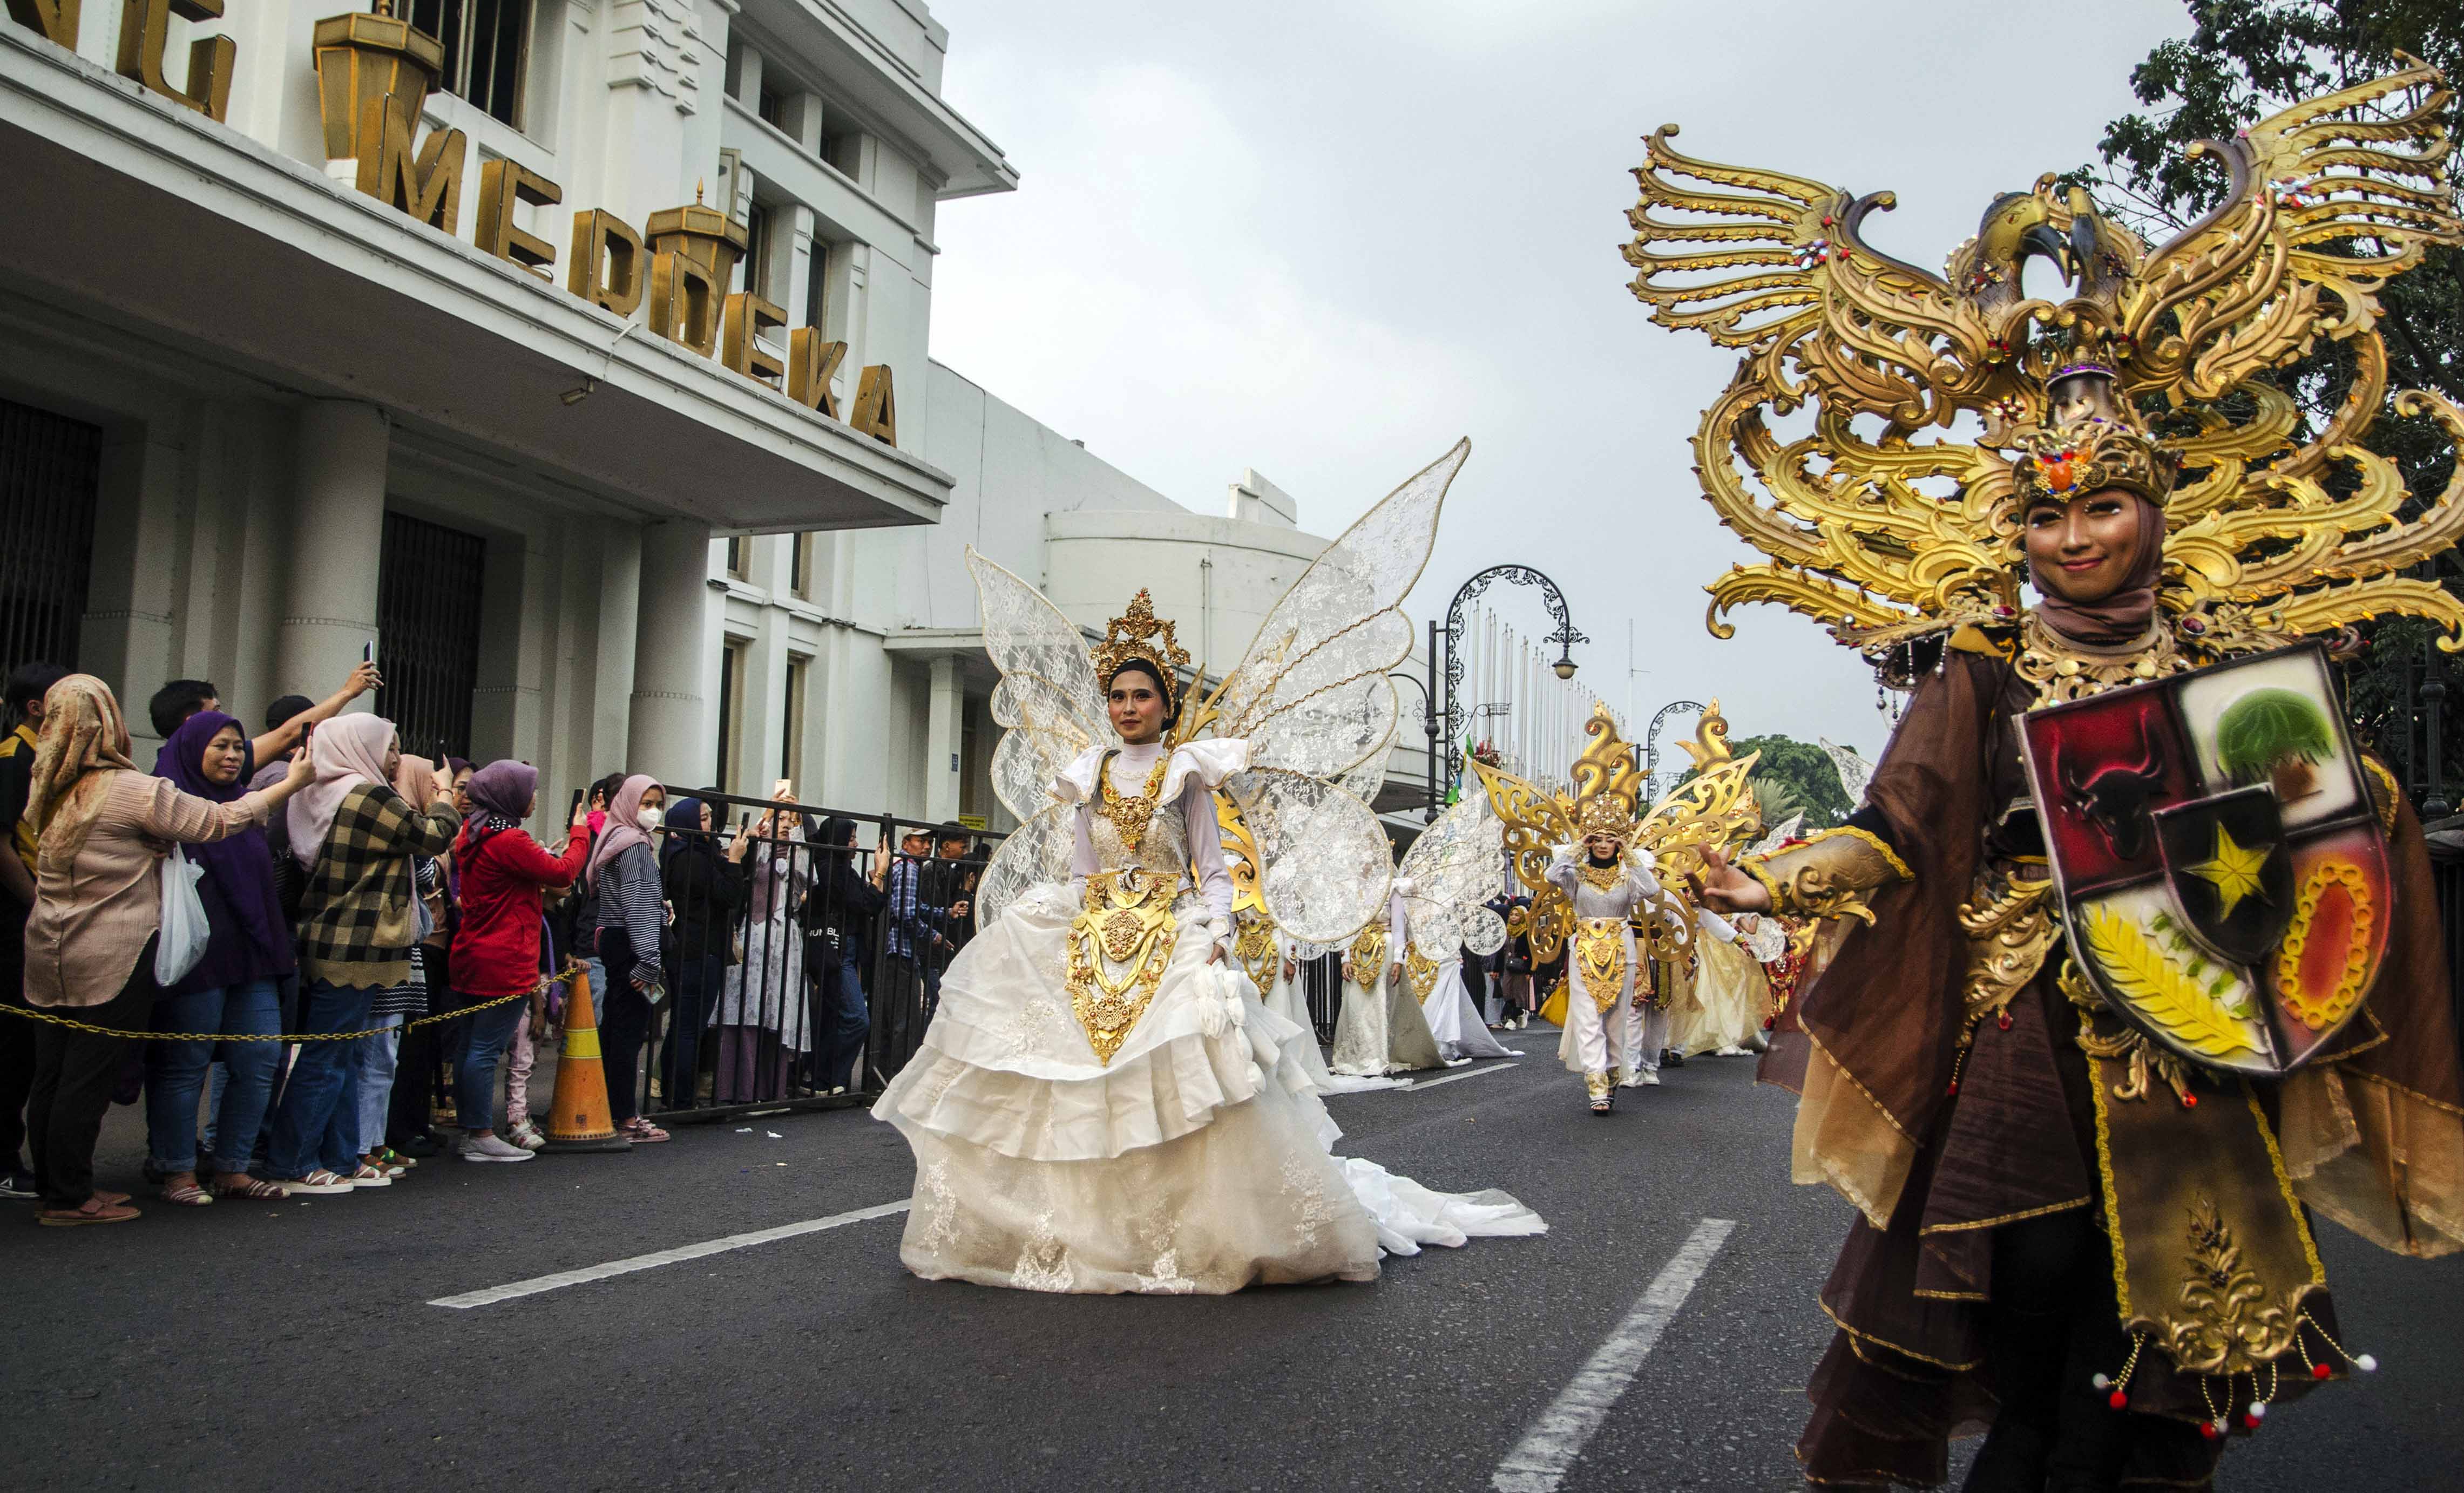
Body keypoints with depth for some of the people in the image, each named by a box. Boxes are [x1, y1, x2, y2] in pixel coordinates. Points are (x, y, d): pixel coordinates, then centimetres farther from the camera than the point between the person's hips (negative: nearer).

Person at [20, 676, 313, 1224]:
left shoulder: (52, 794, 9)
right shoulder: (134, 790, -13)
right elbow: (217, 821, -10)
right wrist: (290, 784, 0)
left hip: (50, 953, 8)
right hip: (112, 958, -7)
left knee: (51, 1076, 12)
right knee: (88, 1078, -1)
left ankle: (55, 1188, 22)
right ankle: (70, 1198, 6)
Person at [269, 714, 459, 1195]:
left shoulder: (323, 797, 11)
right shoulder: (370, 798, -16)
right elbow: (434, 835, -7)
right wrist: (444, 792, 10)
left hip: (326, 942, 9)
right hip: (354, 946, -9)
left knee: (338, 1056, 14)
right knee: (324, 1059, -2)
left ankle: (341, 1159, 21)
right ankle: (291, 1165, 4)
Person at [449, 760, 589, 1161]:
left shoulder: (473, 835, 12)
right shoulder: (509, 840, -17)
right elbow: (562, 873, -11)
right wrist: (580, 833, 2)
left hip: (474, 957, 10)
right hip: (505, 962, -10)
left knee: (473, 1046, 12)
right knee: (487, 1048, -5)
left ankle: (469, 1132, 18)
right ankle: (481, 1137, 0)